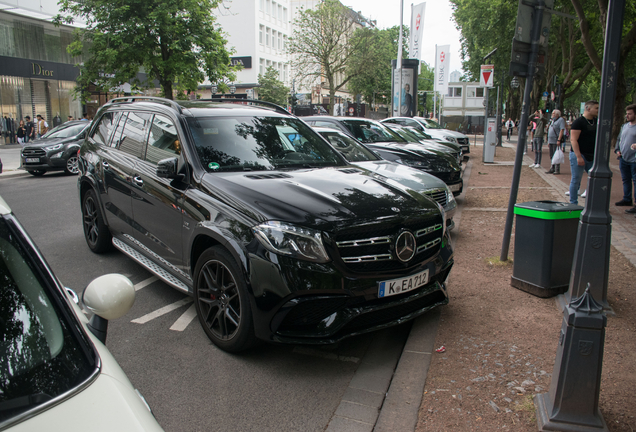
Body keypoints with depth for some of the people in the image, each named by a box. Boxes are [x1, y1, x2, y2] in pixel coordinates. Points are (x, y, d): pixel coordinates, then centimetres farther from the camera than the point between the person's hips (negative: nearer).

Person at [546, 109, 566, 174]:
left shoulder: (561, 120, -6)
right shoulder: (553, 121, 21)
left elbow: (562, 130, -15)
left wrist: (559, 140, -23)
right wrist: (549, 141, 19)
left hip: (556, 142, -8)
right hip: (551, 141, 8)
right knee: (551, 156, 10)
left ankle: (557, 170, -5)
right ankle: (552, 169, 15)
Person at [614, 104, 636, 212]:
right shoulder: (624, 126, 12)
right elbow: (619, 139, 22)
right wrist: (617, 150, 9)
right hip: (623, 159, 7)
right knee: (626, 180, 16)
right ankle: (627, 199, 29)